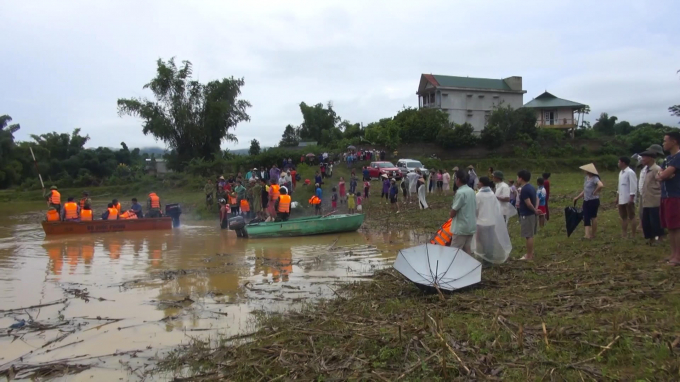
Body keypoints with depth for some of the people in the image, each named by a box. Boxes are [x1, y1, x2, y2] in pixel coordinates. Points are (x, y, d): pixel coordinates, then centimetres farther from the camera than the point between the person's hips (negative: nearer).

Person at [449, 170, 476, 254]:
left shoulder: (460, 192, -20)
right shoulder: (472, 191, 6)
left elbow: (453, 213, -16)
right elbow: (475, 208, 13)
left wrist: (450, 214, 5)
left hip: (461, 227, -8)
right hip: (471, 226, 8)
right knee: (467, 249, 16)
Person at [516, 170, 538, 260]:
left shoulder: (524, 189, -20)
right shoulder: (531, 187, 10)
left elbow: (528, 203, -22)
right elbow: (535, 200, 14)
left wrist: (534, 210, -7)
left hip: (526, 215, -10)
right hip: (531, 214, 10)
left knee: (528, 236, -3)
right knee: (530, 235, 16)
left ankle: (529, 256, 4)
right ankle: (531, 253, 24)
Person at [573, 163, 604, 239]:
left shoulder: (595, 178, -17)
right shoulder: (586, 178, 9)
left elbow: (601, 185, -37)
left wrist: (595, 192, -22)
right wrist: (577, 197, 17)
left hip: (593, 201, -8)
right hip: (586, 201, 8)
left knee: (593, 217, 5)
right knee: (586, 217, 5)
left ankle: (593, 234, 18)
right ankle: (588, 234, 9)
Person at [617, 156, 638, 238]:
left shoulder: (630, 172, -13)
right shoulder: (621, 172, 14)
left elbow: (633, 186, -17)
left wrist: (631, 198, -20)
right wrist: (617, 197, 19)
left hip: (628, 199, -9)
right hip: (621, 199, 9)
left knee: (631, 217, -2)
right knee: (623, 217, 13)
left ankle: (633, 235, 3)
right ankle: (624, 234, 19)